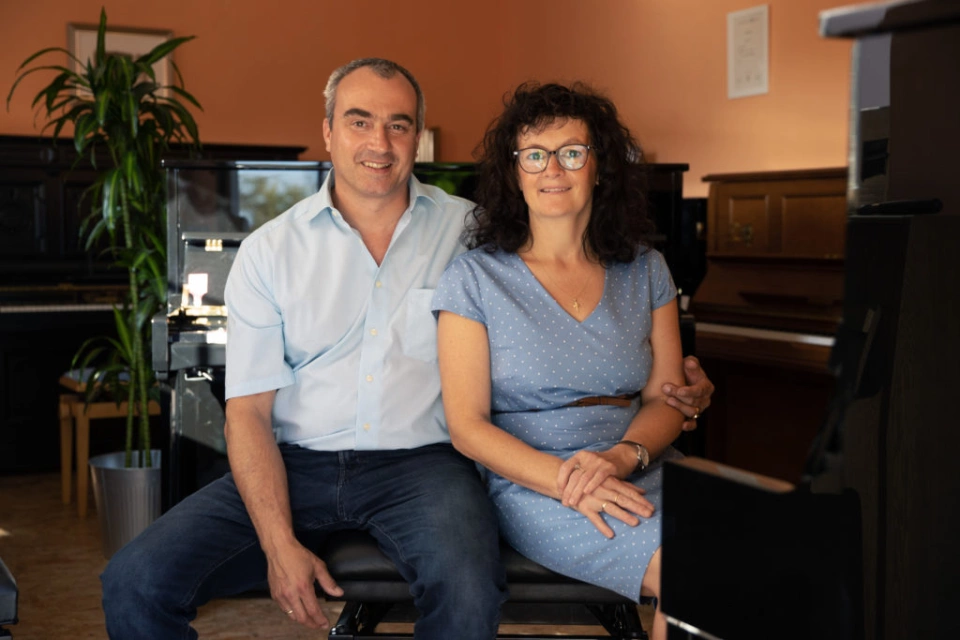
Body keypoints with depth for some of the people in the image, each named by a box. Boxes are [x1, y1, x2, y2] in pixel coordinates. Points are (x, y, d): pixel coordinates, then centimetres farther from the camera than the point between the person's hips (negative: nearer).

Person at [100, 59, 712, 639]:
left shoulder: (471, 231, 5)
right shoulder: (270, 250, 5)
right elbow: (248, 410, 1)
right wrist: (280, 543, -12)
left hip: (421, 462, -1)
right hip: (295, 464, 2)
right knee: (136, 583, -19)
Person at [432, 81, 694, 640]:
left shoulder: (645, 270, 14)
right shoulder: (476, 278, 3)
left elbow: (665, 398, 10)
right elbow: (467, 426, -2)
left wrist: (621, 456, -13)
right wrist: (566, 482, -18)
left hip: (642, 469, 4)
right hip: (533, 485, -4)